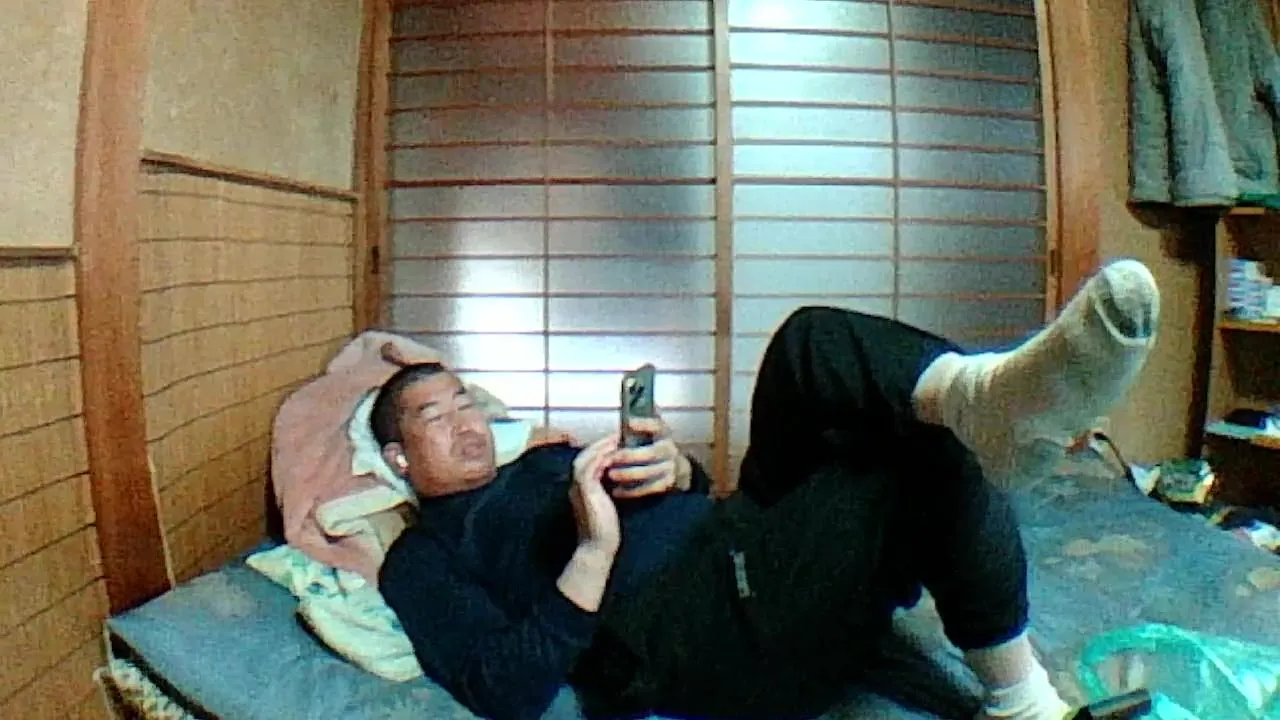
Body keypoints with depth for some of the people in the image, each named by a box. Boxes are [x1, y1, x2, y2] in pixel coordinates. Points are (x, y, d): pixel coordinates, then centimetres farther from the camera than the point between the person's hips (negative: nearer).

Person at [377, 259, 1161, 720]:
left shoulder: (547, 460, 33)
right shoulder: (421, 559, 11)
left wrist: (677, 467, 1)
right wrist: (592, 552, -16)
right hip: (677, 637, -7)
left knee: (814, 343, -13)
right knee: (934, 460, -24)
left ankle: (986, 396, -38)